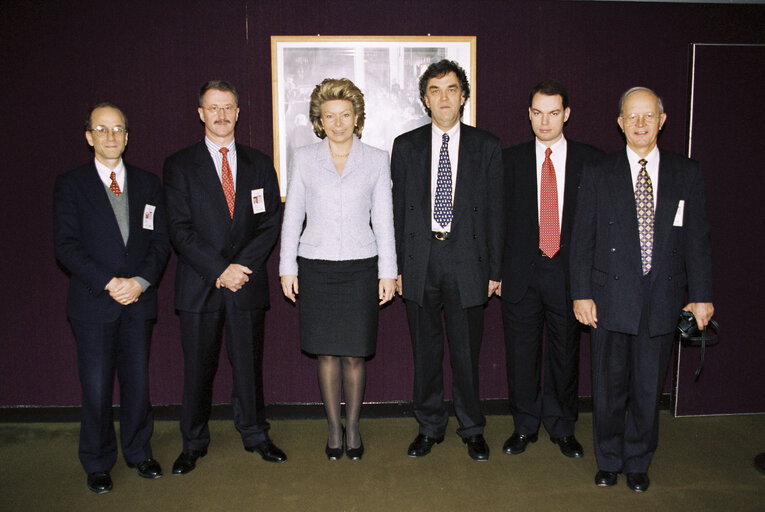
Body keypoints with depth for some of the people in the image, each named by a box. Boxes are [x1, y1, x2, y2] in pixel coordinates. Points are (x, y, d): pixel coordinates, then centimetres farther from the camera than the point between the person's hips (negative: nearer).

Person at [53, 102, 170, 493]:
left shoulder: (147, 183, 11)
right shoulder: (70, 185, 3)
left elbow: (161, 241, 5)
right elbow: (66, 245, -5)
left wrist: (141, 281, -10)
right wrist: (109, 283, -14)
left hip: (139, 300, 2)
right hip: (92, 302, -2)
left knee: (137, 381, 9)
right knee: (96, 387, 3)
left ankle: (139, 453, 27)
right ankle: (97, 464, 21)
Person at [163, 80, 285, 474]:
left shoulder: (259, 164, 9)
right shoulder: (179, 165, 2)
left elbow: (270, 223, 4)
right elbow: (180, 230, -6)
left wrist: (242, 267, -9)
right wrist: (220, 270, -14)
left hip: (246, 281, 2)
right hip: (199, 286, -1)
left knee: (249, 362, 10)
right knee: (198, 367, 7)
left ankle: (255, 434, 27)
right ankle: (193, 443, 24)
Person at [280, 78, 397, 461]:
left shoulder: (376, 160, 4)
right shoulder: (304, 159, 5)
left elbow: (383, 219, 4)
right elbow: (292, 215, 7)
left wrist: (388, 271, 2)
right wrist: (287, 267, 3)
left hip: (360, 265, 0)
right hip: (316, 265, 1)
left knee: (354, 354, 4)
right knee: (326, 353, 6)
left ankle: (353, 427, 23)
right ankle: (334, 428, 23)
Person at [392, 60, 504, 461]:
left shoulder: (486, 147, 4)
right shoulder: (405, 146, 6)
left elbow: (495, 211, 4)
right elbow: (398, 209, 6)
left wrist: (494, 269, 0)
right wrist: (396, 266, 1)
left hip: (466, 259, -1)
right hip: (419, 259, 1)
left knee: (466, 351, 7)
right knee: (426, 351, 11)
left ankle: (472, 430, 26)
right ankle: (429, 427, 27)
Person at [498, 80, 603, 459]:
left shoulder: (590, 159, 3)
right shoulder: (511, 159, 5)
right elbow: (500, 217, 4)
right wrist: (496, 271, 0)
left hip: (569, 273, 0)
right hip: (522, 274, 0)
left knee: (565, 355, 11)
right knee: (521, 354, 8)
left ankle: (562, 428, 29)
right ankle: (524, 427, 26)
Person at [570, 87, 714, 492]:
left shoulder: (687, 174, 5)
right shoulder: (597, 174, 2)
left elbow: (698, 239, 5)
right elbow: (582, 239, 0)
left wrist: (701, 295, 2)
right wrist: (581, 294, -5)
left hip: (662, 301, 1)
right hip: (611, 299, -1)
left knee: (649, 388, 10)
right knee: (609, 386, 9)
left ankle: (638, 462, 30)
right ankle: (608, 460, 29)